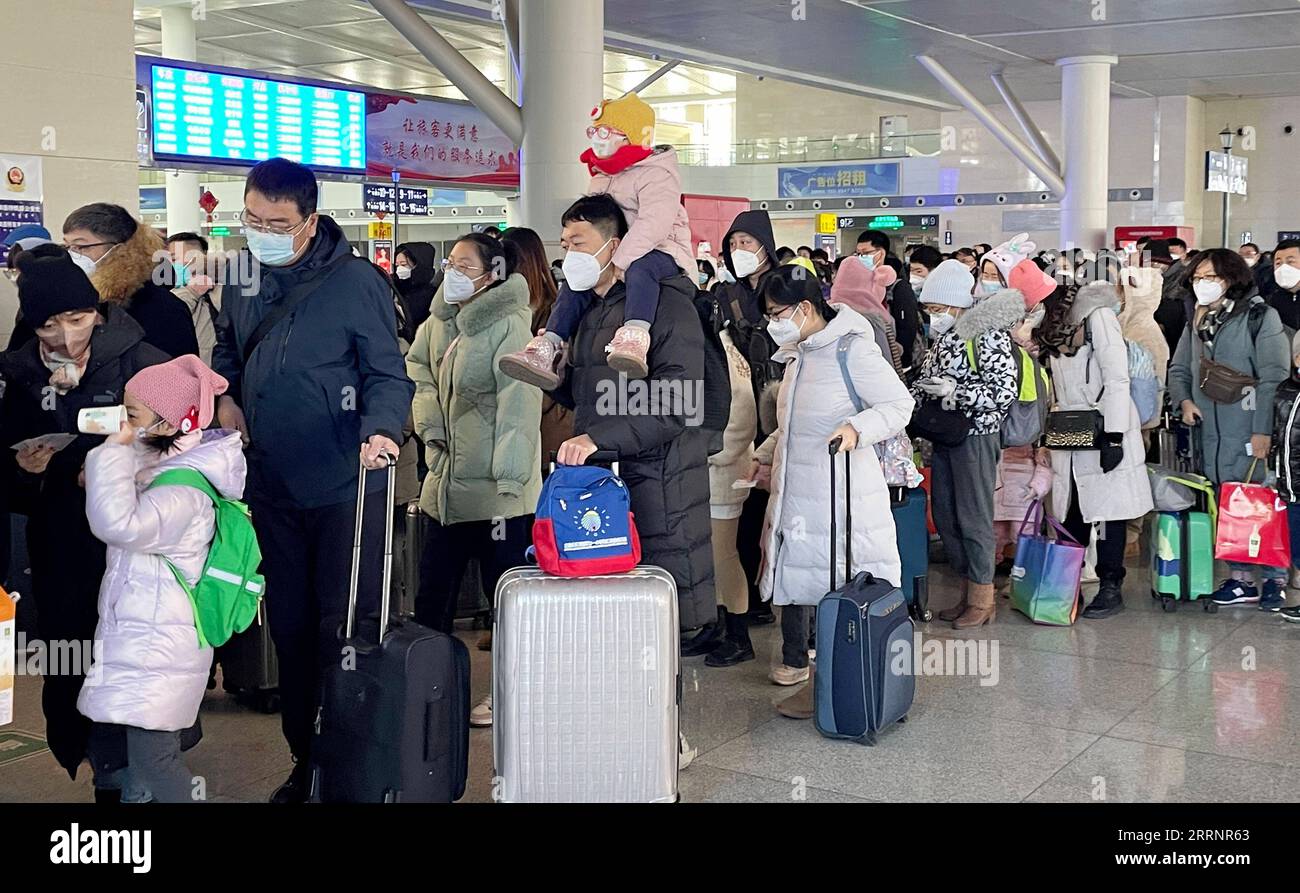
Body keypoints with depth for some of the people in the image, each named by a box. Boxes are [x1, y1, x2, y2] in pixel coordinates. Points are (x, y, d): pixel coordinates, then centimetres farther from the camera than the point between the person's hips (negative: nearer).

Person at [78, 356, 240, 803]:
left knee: (153, 757, -7)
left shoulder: (185, 492, -21)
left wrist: (114, 451, -26)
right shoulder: (160, 467, 11)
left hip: (156, 647, -10)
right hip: (134, 636, 10)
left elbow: (119, 524, -36)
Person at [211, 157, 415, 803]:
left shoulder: (356, 282, -12)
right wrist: (225, 395, 5)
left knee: (344, 629, 1)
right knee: (290, 628, 14)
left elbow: (388, 374, -10)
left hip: (345, 488, -6)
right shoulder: (244, 280, 7)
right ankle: (305, 757, 27)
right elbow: (227, 350, 24)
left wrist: (381, 429, -28)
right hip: (272, 486, 6)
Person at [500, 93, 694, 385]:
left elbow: (653, 224, -27)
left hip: (661, 252, -8)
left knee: (640, 268, -41)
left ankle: (634, 339, -60)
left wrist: (618, 262, -34)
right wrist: (579, 258, -1)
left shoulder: (656, 174, -11)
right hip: (615, 256, 9)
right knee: (575, 283, -10)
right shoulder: (601, 178, 19)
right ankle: (547, 349, -17)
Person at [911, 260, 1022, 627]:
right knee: (944, 515, 11)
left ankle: (983, 598, 11)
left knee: (973, 518, -2)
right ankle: (967, 591, 24)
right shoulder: (944, 337, 11)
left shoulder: (987, 334, -12)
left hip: (976, 435, -8)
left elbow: (1006, 390, -16)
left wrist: (955, 392, -24)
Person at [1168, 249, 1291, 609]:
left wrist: (1263, 429, -17)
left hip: (1250, 431, -6)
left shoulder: (1259, 316, -5)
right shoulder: (1197, 322, 15)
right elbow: (1179, 369, 23)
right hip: (1211, 430, 6)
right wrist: (1184, 400, 2)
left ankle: (1275, 577, 6)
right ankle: (1240, 577, 14)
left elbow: (1273, 377, -11)